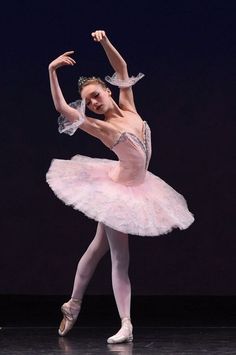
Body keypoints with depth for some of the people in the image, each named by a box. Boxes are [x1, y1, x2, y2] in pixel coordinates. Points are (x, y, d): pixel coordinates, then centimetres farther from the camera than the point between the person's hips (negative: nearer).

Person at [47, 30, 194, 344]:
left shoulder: (128, 108, 0)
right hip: (117, 190, -6)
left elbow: (122, 68, 5)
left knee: (99, 247, 17)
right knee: (120, 258, -7)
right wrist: (52, 71, -23)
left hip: (136, 188, 6)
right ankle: (126, 325, -7)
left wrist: (105, 42, -7)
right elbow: (61, 107, -21)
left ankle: (73, 306, 30)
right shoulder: (100, 126, -14)